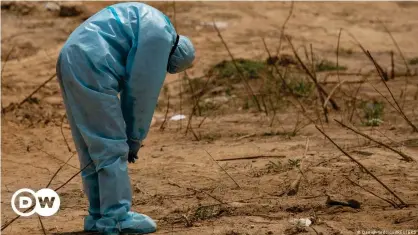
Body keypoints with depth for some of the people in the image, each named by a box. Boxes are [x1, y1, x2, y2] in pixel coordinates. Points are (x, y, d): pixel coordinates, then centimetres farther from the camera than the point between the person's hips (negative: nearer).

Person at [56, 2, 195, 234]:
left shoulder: (147, 22, 24)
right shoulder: (160, 35, -7)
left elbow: (130, 83, 25)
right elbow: (143, 90, -7)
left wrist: (129, 134, 21)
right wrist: (136, 137, 4)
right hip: (90, 70, -10)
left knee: (93, 149, 14)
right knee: (111, 147, -4)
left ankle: (100, 215, 19)